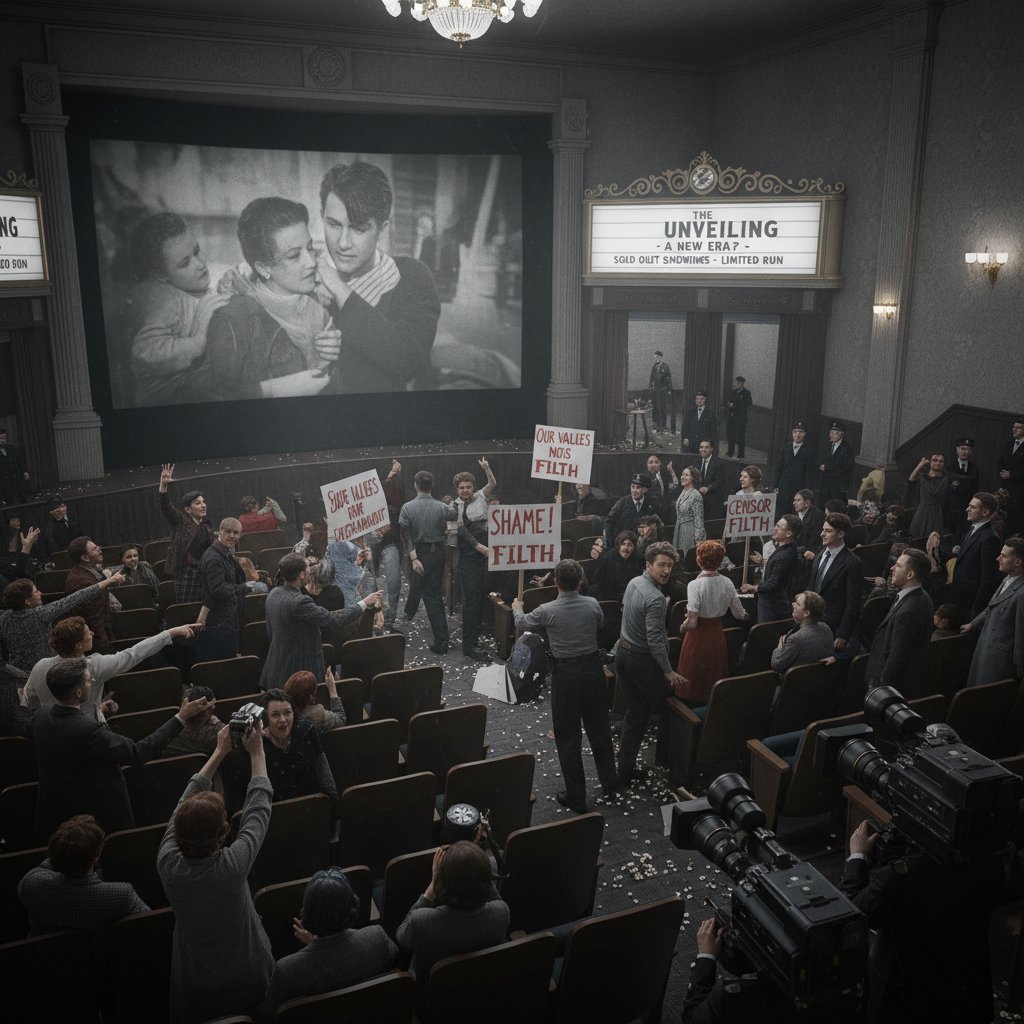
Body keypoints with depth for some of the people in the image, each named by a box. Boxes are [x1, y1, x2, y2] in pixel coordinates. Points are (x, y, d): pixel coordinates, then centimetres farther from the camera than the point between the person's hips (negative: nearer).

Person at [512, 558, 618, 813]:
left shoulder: (547, 611, -15)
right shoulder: (592, 605, -8)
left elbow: (523, 622, 7)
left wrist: (517, 609, 30)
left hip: (565, 675, -3)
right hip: (593, 669, 3)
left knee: (568, 736, 8)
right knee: (599, 728, 20)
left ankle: (576, 797, 15)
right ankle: (609, 782, 35)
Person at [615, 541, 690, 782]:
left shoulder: (633, 582, 2)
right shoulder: (655, 599, -25)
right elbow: (655, 641, -28)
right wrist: (669, 672, -21)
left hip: (623, 654, 8)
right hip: (643, 661, -8)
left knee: (634, 714, 15)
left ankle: (624, 771, 17)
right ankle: (665, 757, 31)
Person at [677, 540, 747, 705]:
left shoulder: (695, 585, -20)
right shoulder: (727, 583, -6)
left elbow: (691, 623, -22)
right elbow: (740, 615, 3)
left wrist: (682, 627, -1)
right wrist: (744, 613, 26)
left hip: (698, 637, -5)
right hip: (718, 636, 5)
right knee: (714, 677, 20)